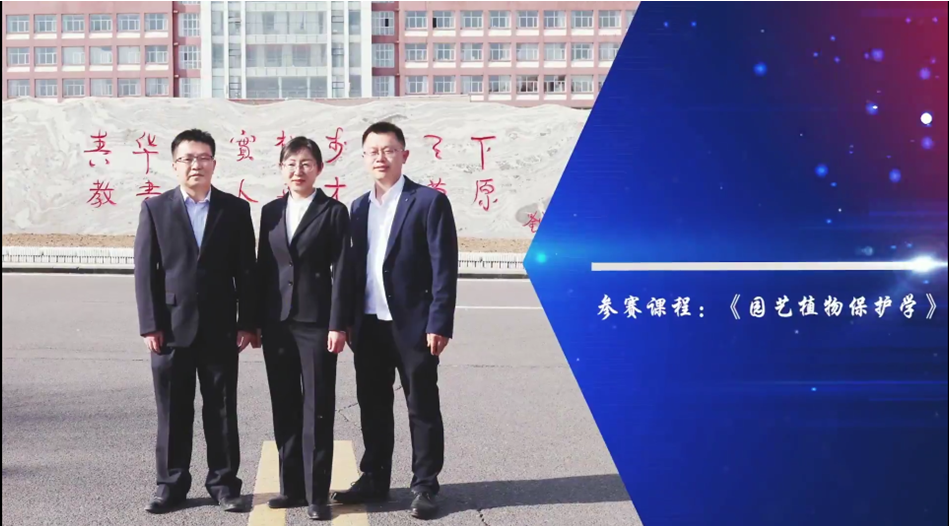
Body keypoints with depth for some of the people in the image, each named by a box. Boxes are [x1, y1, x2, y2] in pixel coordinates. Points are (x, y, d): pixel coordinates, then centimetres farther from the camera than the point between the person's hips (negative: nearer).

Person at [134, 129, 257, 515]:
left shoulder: (235, 210, 5)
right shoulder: (155, 209, 5)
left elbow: (246, 271, 3)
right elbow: (145, 270, 1)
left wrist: (247, 323, -2)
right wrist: (149, 325, -6)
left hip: (220, 328, 0)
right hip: (171, 327, 0)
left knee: (222, 409, 6)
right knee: (173, 411, 6)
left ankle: (224, 482, 16)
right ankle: (171, 484, 18)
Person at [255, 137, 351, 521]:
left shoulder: (334, 212, -1)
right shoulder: (271, 212, 11)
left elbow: (341, 271, -6)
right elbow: (263, 268, 11)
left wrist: (338, 324, -12)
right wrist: (256, 321, 7)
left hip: (316, 322, -4)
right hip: (277, 322, 4)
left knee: (317, 409, -1)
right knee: (285, 409, 9)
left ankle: (317, 493, 4)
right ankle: (292, 485, 19)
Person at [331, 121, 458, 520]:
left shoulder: (429, 201, -6)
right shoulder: (359, 207, 13)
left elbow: (444, 268, -10)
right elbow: (354, 266, 15)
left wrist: (439, 324, -15)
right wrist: (349, 321, 9)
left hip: (412, 324, -5)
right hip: (369, 325, 6)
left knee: (422, 409, 4)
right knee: (372, 407, 13)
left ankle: (424, 487, 13)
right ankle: (374, 479, 25)